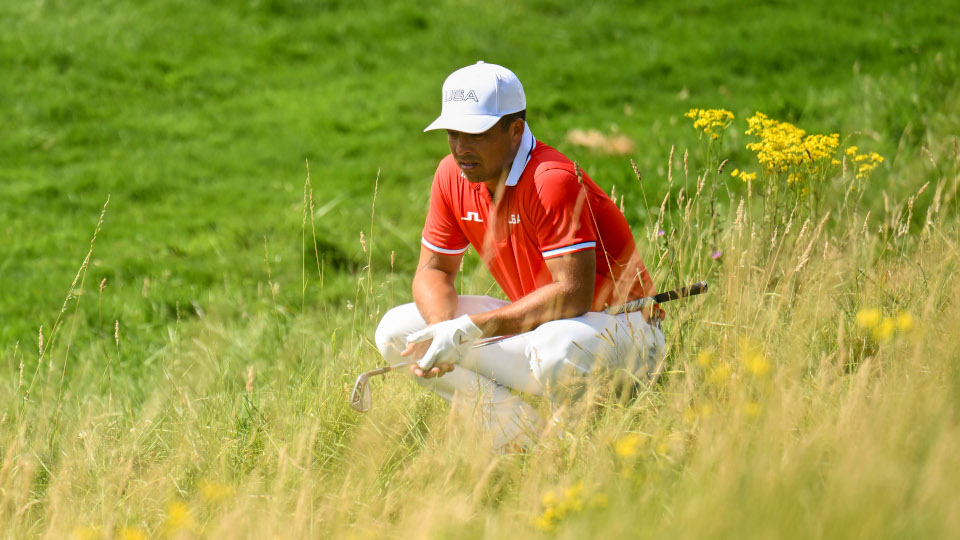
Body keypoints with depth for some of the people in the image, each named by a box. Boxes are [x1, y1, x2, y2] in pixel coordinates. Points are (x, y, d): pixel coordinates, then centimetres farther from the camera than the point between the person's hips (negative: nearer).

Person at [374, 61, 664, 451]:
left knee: (558, 349, -43)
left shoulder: (553, 181, -26)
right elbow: (434, 270, 6)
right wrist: (444, 329, -18)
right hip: (533, 322, 8)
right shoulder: (452, 176, -2)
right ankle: (522, 434, -8)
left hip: (620, 323, -8)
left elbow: (573, 294, -32)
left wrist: (471, 329, -34)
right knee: (396, 331, -4)